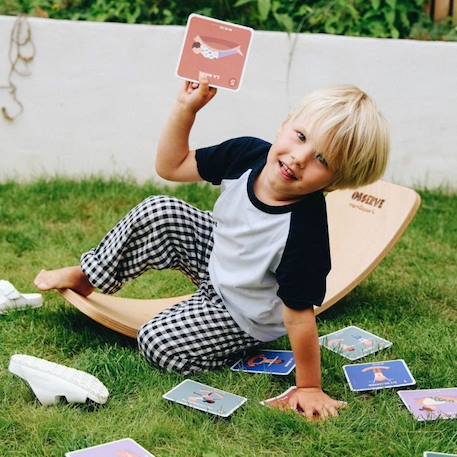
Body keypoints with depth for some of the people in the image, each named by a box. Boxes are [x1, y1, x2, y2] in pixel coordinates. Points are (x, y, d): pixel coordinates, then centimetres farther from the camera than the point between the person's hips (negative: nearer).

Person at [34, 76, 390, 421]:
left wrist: (309, 388, -23)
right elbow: (172, 166, -6)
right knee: (158, 214, -9)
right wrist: (186, 107, -18)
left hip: (246, 316, -6)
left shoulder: (305, 232, -39)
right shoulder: (249, 154, -21)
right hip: (218, 257, 6)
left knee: (158, 343, -19)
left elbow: (299, 317, -31)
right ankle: (87, 276, 13)